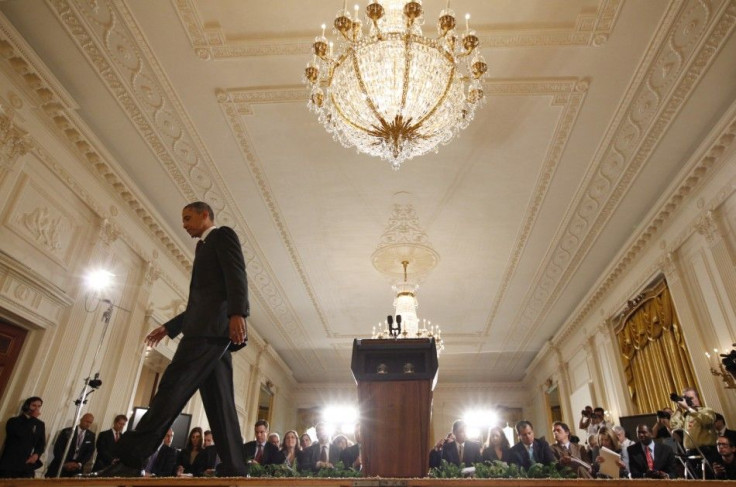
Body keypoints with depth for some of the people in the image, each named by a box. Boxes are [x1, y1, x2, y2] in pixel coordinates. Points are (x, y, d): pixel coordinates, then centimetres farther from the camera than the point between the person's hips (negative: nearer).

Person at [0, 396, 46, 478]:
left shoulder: (40, 424, 17)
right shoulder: (13, 421, 6)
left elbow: (42, 443, 13)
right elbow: (21, 433, -14)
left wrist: (36, 454, -6)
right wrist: (32, 418, -7)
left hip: (27, 464, 2)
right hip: (10, 463, -2)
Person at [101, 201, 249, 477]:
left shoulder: (223, 234, 6)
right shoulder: (205, 247, 33)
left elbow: (237, 274, -12)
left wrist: (237, 312, -27)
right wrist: (169, 327, 30)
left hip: (213, 324, -10)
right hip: (210, 328, 10)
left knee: (174, 385, -17)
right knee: (219, 402, 1)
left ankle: (130, 458, -19)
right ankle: (234, 470, -2)